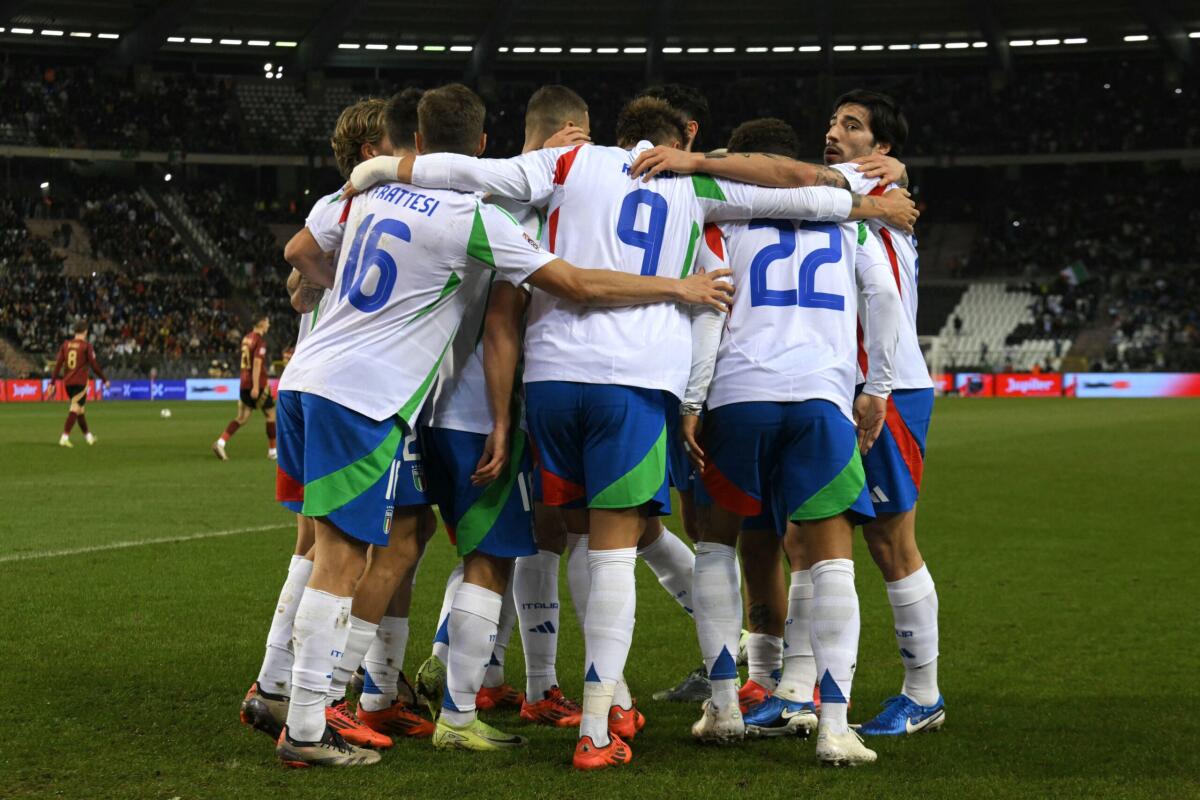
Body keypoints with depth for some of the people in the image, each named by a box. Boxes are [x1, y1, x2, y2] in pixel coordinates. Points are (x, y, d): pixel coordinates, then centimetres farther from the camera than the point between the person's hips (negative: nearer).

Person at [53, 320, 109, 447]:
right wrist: (105, 380, 3)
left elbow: (58, 364, 3)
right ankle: (64, 438, -19)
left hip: (67, 382, 6)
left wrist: (53, 382, 5)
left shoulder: (65, 344, 6)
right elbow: (94, 365, -8)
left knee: (81, 409, 20)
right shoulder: (86, 346, -7)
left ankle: (87, 435, 34)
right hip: (80, 382, -6)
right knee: (75, 409, -7)